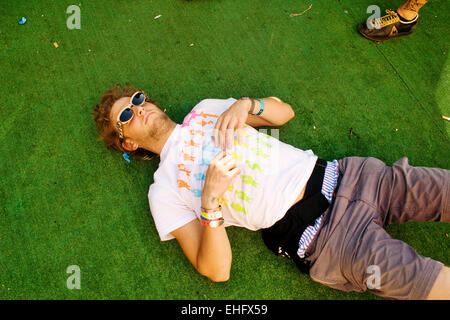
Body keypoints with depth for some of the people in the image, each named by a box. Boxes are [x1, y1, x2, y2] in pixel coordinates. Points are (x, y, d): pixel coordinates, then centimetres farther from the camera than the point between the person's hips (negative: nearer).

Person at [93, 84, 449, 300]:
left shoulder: (207, 110, 15)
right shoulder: (164, 192, 1)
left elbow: (285, 111, 17)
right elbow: (216, 271, -6)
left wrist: (246, 104, -5)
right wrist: (210, 202, -22)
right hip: (323, 236, -4)